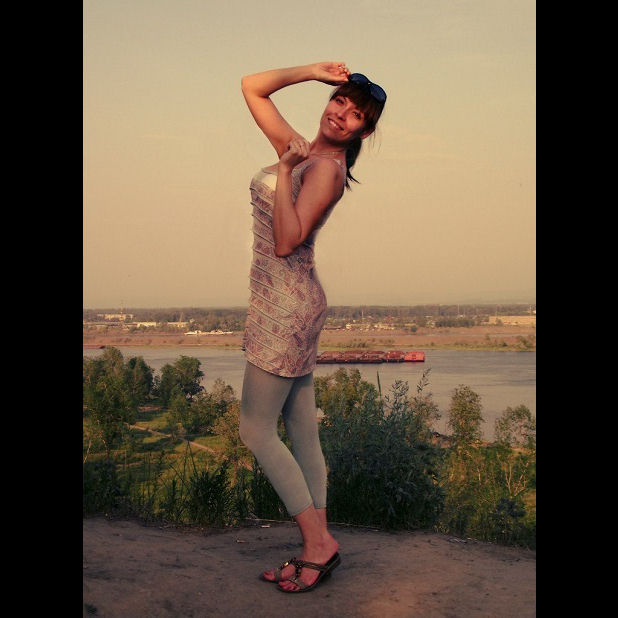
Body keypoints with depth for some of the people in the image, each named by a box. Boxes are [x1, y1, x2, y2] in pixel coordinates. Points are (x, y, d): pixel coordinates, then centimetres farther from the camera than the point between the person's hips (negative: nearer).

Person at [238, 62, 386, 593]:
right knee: (302, 432, 9)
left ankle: (318, 542, 3)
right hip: (289, 306, 9)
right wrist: (314, 71, 12)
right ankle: (318, 545, 17)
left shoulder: (327, 167, -12)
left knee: (256, 429, -4)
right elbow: (252, 87, 19)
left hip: (287, 306, -9)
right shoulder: (299, 150, 12)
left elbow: (286, 242, -22)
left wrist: (284, 172, -20)